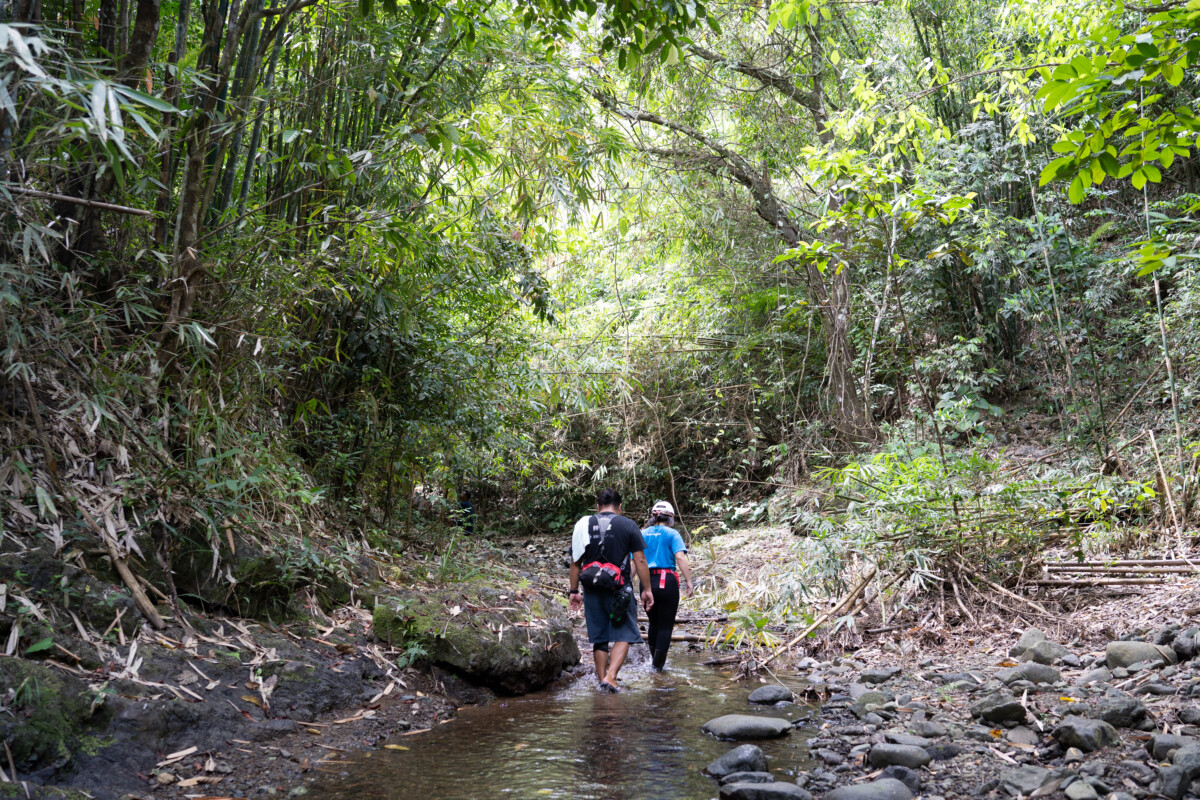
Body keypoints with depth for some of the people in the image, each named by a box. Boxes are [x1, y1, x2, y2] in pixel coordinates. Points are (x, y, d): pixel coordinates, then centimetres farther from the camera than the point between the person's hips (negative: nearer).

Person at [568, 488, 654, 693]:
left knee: (599, 639, 12)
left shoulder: (583, 525, 6)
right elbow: (639, 560, -5)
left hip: (592, 591, 3)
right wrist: (647, 589, 1)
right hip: (619, 590, -3)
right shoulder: (628, 525, -1)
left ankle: (602, 680, 17)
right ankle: (611, 677, -10)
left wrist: (574, 591, 14)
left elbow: (575, 562, 7)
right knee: (623, 635, 4)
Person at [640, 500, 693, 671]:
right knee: (666, 625, 5)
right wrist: (688, 581, -13)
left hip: (646, 582, 4)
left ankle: (653, 661, 25)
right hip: (667, 582, -4)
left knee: (654, 623, 19)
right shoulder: (672, 534, 1)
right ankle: (658, 666, 4)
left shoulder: (641, 535, 11)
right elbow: (680, 557, -13)